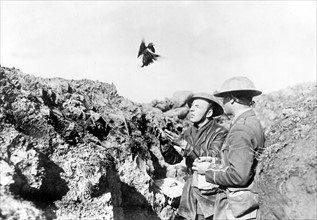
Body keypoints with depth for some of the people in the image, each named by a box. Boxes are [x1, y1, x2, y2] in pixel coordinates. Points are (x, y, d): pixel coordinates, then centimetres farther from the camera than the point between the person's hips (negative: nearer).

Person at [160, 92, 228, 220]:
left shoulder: (220, 133, -8)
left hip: (210, 194, -5)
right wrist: (166, 144, -10)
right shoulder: (189, 133, 9)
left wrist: (185, 145, -26)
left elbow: (213, 158, -22)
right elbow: (173, 159, 9)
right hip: (190, 191, 5)